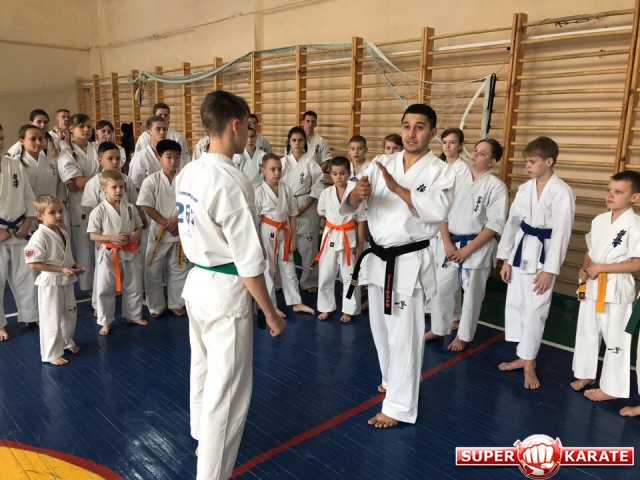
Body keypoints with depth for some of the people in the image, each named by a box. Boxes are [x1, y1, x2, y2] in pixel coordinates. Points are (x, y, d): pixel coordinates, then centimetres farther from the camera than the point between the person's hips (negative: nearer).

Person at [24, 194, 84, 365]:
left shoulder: (63, 233, 5)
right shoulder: (40, 237, -21)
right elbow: (33, 264, -22)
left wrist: (74, 266, 0)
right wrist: (61, 270, -23)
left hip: (67, 282, 8)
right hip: (50, 283, -8)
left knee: (70, 315, 21)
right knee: (52, 320, 3)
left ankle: (67, 342, 43)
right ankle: (52, 354, 18)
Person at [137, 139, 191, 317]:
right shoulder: (151, 181, -7)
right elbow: (147, 207, -8)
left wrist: (176, 220, -19)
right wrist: (165, 224, -15)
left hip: (181, 231, 1)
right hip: (158, 231, -1)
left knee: (179, 269, 12)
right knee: (153, 270, 6)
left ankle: (176, 303, 30)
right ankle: (156, 306, 25)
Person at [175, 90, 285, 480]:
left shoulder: (188, 174, 3)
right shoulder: (232, 182, -23)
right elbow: (248, 263, -22)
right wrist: (271, 314, -12)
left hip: (197, 283, 9)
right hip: (227, 291, -9)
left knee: (204, 369, 26)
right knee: (228, 388, 5)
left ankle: (203, 440, 48)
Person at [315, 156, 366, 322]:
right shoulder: (326, 193, -4)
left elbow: (361, 221, -3)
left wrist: (360, 245, -3)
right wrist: (334, 224, 7)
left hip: (348, 238, -2)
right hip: (330, 238, 2)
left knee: (349, 276, 8)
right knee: (325, 275, 9)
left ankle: (348, 310, 24)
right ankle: (326, 308, 26)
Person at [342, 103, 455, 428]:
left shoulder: (440, 171, -6)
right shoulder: (382, 164, 5)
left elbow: (438, 210, -25)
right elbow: (348, 205, -5)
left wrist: (397, 188, -30)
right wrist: (357, 192, -28)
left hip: (409, 262, -5)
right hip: (377, 258, 5)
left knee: (403, 336, 0)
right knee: (381, 329, 19)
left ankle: (398, 406, 14)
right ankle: (391, 381, 43)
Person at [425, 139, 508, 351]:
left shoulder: (496, 186, -9)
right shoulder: (457, 179, 3)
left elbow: (495, 224, -12)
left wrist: (467, 250, -14)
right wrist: (447, 244, -7)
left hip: (477, 248, -4)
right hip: (449, 244, 4)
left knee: (472, 295, 9)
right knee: (440, 289, 10)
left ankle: (463, 336, 29)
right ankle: (438, 329, 32)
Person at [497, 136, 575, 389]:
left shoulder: (562, 193, -12)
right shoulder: (524, 189, 5)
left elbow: (561, 233, -13)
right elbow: (512, 223, 8)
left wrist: (549, 270, -15)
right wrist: (506, 259, 7)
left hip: (542, 257, -6)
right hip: (520, 253, 6)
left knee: (534, 311, -1)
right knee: (514, 304, 11)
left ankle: (529, 363, 16)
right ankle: (522, 356, 28)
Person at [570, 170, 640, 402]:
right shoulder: (599, 220, 5)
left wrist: (601, 268, -19)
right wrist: (585, 268, -3)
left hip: (616, 289, -7)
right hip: (593, 287, 7)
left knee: (615, 339, 4)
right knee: (586, 332, 17)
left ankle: (612, 388, 18)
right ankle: (586, 374, 35)